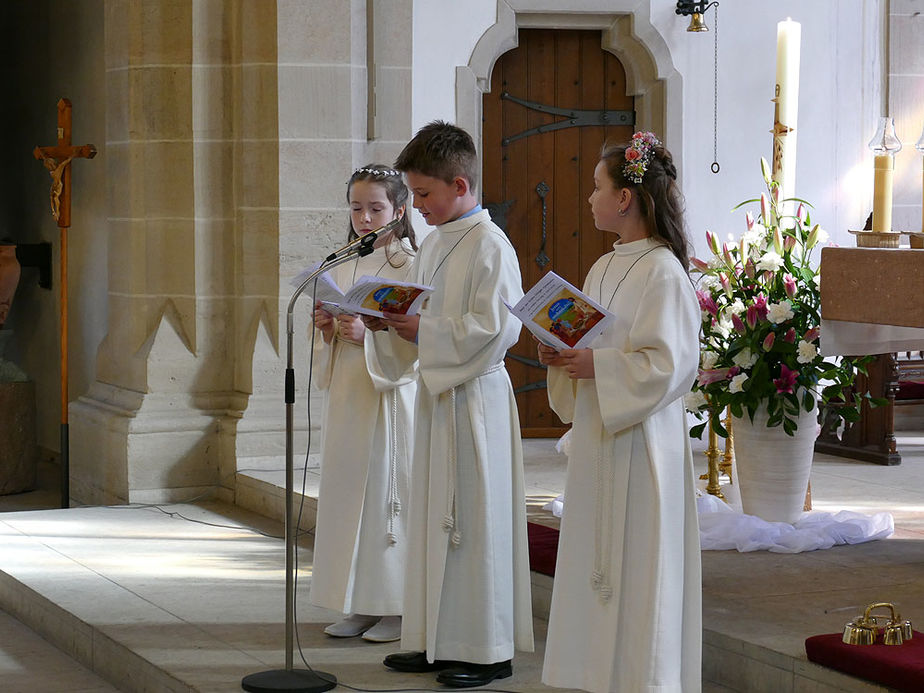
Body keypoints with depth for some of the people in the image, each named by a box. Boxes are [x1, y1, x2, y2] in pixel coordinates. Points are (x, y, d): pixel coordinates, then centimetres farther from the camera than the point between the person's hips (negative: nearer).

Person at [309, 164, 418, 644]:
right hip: (347, 394, 6)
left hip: (393, 393, -6)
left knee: (389, 489, -5)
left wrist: (369, 334, -22)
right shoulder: (341, 268, 14)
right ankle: (360, 606, 14)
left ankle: (397, 608, 3)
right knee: (348, 490, 6)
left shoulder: (414, 266, -5)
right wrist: (327, 329, -3)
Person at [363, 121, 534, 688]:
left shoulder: (489, 245, -14)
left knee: (474, 518, -3)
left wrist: (422, 330, -20)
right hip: (437, 392, 9)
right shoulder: (435, 243, 13)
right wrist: (391, 325, 2)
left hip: (475, 396, -9)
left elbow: (495, 327, -21)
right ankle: (437, 640, 20)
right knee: (435, 516, 12)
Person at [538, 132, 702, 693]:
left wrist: (595, 365, -19)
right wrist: (562, 356, 2)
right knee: (597, 560, 11)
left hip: (641, 440, -9)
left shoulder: (663, 272, -13)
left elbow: (667, 364, -19)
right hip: (598, 434, 9)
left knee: (637, 562, -3)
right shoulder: (605, 268, 13)